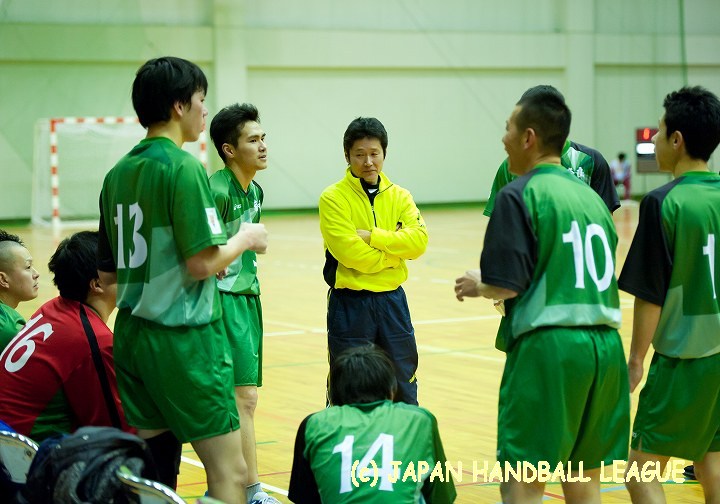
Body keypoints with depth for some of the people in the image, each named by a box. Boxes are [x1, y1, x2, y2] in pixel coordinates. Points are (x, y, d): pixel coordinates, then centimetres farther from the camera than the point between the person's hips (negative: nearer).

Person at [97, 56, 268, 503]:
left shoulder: (118, 173, 10)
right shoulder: (184, 168, -13)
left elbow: (108, 273, 14)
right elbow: (202, 264, -17)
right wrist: (245, 239, 0)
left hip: (132, 334, 8)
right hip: (184, 340, -8)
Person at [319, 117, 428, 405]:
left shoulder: (399, 197, 7)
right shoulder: (333, 198, -7)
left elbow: (418, 240, -9)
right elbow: (349, 252, -19)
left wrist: (373, 236, -17)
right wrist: (395, 252, -11)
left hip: (392, 299, 4)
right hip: (350, 303, -4)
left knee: (403, 385, 12)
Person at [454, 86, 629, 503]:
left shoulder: (520, 195, -6)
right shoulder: (590, 195, 15)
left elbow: (507, 284, -13)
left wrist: (477, 288, 7)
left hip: (548, 345, -7)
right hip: (605, 345, 7)